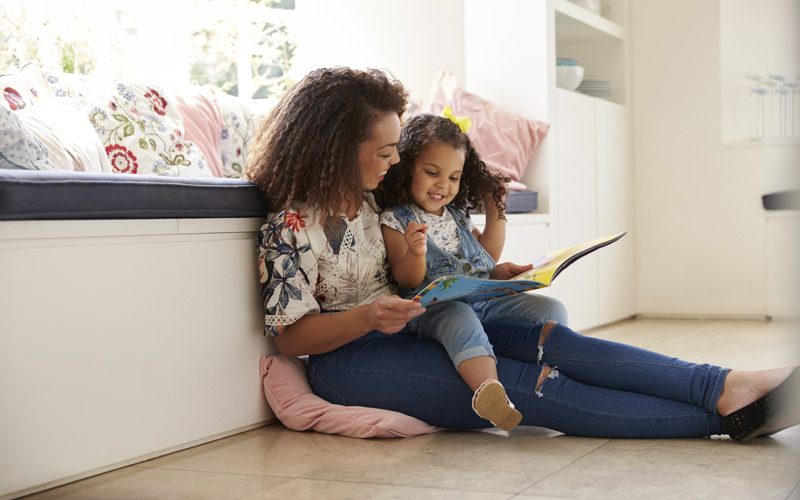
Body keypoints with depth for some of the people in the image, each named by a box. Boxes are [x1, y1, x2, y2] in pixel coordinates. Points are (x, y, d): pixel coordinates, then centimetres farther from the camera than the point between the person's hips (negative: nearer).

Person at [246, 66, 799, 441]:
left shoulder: (367, 198, 10)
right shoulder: (292, 226, -14)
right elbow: (291, 336, -15)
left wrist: (484, 276, 7)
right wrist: (369, 316, -29)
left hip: (408, 330, 8)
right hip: (350, 357, -8)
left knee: (551, 340, -17)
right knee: (534, 387, -23)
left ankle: (727, 386, -27)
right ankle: (723, 416, -27)